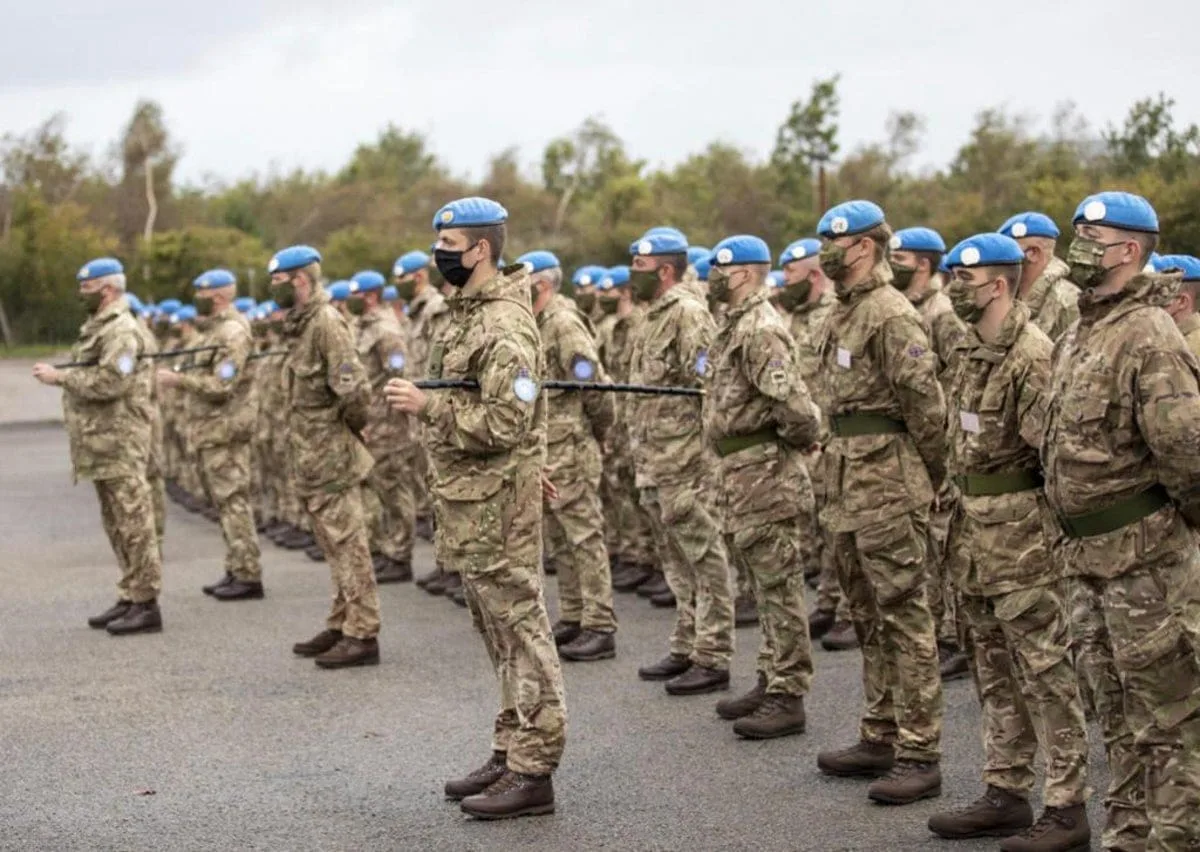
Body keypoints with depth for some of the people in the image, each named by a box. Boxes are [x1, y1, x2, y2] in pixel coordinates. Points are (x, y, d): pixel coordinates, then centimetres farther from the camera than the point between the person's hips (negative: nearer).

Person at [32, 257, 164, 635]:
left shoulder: (121, 330, -13)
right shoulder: (97, 328, 19)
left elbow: (110, 381, -23)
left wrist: (59, 377, -18)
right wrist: (61, 377, 9)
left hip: (121, 445, -11)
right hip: (103, 444, 11)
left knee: (133, 521, -8)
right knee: (116, 524, 13)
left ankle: (146, 603, -6)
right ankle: (130, 598, 19)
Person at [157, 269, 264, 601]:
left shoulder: (232, 333, -15)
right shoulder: (215, 329, 16)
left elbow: (221, 386, -22)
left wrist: (178, 380, -18)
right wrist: (179, 379, 9)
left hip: (225, 431, -10)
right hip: (211, 430, 10)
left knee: (232, 500, -8)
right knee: (222, 500, 12)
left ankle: (248, 576, -6)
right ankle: (236, 570, 18)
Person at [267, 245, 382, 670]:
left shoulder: (326, 321, -16)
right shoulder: (300, 323, 14)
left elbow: (353, 388, -24)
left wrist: (348, 427, -9)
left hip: (331, 458, -10)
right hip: (311, 458, 10)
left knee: (347, 546, -6)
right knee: (334, 547, 16)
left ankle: (362, 635, -3)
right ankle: (340, 626, 24)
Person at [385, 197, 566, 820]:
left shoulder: (504, 326, -17)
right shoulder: (467, 312, 14)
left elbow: (505, 424, -24)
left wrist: (426, 406, -22)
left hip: (496, 503, -10)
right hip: (468, 499, 10)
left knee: (518, 627, -5)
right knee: (498, 629, 15)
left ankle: (533, 772, -1)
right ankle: (511, 751, 23)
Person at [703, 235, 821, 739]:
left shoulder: (761, 329, -17)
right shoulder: (736, 325, 16)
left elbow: (793, 403, -27)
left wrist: (799, 440, -10)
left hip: (766, 475, -11)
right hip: (742, 473, 11)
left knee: (778, 586, -6)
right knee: (766, 586, 16)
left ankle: (788, 698, -2)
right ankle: (771, 682, 24)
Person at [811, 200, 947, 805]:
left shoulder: (891, 314, -15)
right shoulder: (844, 313, 16)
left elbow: (926, 402, -17)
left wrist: (933, 476, -7)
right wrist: (838, 472, 15)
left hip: (888, 485, -10)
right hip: (849, 483, 10)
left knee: (904, 617, -6)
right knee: (868, 616, 16)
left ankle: (920, 756, -3)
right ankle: (880, 737, 25)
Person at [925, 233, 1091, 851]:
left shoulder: (1033, 355, -17)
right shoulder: (971, 351, 12)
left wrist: (1056, 526, -16)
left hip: (1020, 535, -9)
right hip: (973, 533, 9)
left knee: (1045, 673, -3)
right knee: (995, 672, 15)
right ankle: (1006, 793, 24)